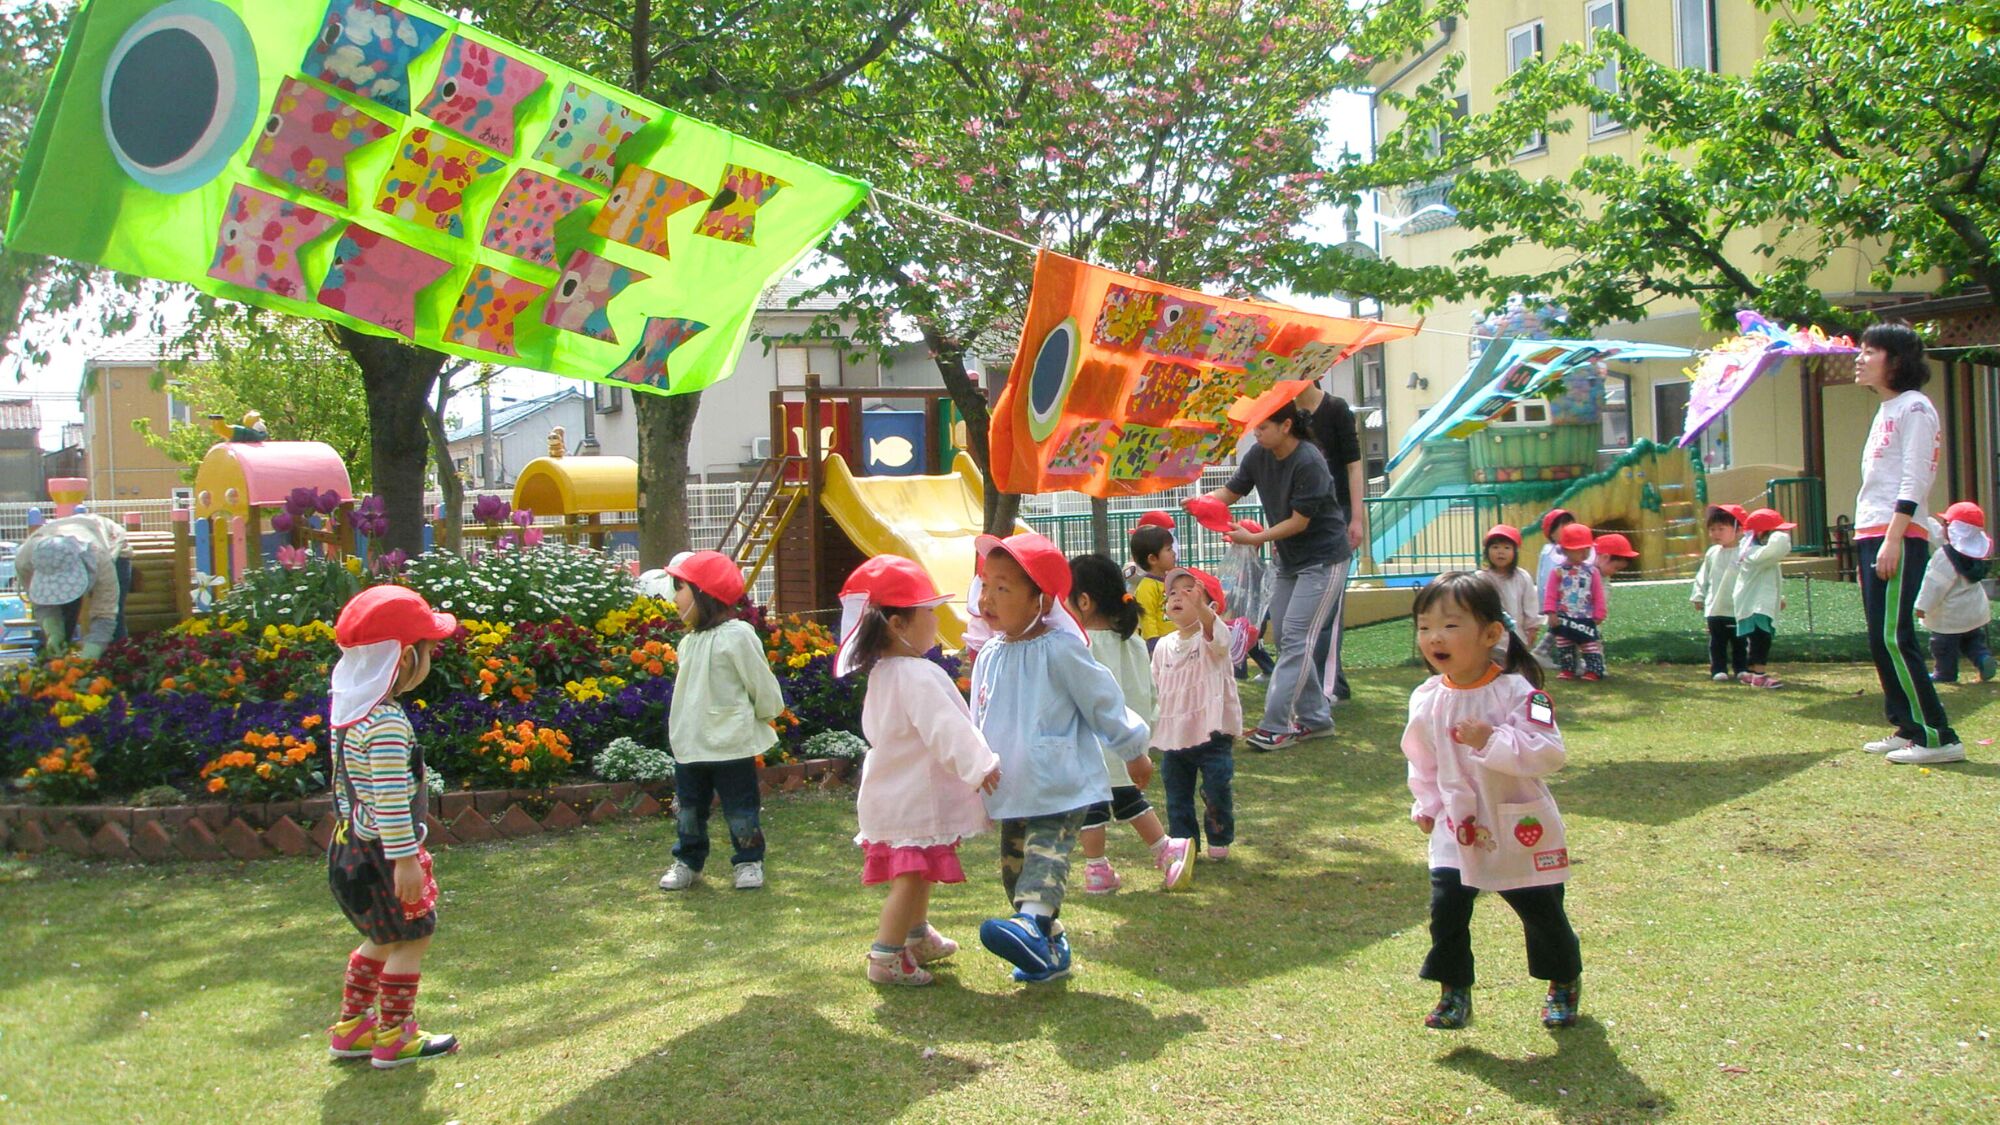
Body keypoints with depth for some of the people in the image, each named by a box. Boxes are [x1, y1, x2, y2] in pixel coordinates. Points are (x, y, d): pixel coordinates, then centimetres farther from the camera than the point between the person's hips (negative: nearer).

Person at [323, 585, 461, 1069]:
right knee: (412, 938, 5)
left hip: (351, 844, 9)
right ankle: (394, 1038, 13)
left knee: (382, 938, 22)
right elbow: (391, 798, -25)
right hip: (381, 852, -9)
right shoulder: (386, 723, -24)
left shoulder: (348, 708, 5)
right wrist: (405, 860, -22)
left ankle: (350, 1027, 31)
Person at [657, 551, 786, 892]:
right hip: (689, 745, 7)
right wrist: (681, 730, 16)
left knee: (740, 811, 7)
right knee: (688, 809, 15)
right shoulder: (689, 641, 7)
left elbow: (763, 685, -10)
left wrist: (762, 717, 3)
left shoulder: (737, 635, -16)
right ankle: (688, 861, 31)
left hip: (732, 745, -7)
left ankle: (749, 862, 22)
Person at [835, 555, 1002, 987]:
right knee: (912, 874, -6)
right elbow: (946, 727, -30)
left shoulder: (881, 674, 13)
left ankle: (917, 937, 38)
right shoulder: (917, 676, -21)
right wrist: (979, 764, -31)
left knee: (917, 872, 23)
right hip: (915, 800, -11)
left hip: (893, 793, 11)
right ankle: (886, 957, -3)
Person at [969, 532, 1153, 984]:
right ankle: (1050, 948, 21)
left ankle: (1032, 922, -42)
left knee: (1045, 857, -23)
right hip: (1012, 793, 8)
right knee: (1013, 866, 11)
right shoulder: (990, 655, 7)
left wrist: (1134, 752, 2)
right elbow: (981, 721, 18)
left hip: (1060, 790, -8)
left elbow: (1103, 701, -5)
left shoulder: (1059, 650, -14)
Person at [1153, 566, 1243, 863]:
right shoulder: (1164, 645, 6)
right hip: (1173, 736, 5)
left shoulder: (1211, 638, -11)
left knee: (1217, 789, -1)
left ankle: (1219, 839, 20)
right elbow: (1156, 687, 16)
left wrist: (1199, 606, -59)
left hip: (1211, 734, -5)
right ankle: (1183, 842, 22)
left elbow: (1214, 629, -38)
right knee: (1177, 795, 9)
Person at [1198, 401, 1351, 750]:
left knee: (1295, 639, -12)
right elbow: (1230, 492, 0)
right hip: (1289, 559, 9)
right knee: (1287, 639, 9)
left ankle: (1275, 726, -11)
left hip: (1323, 560, -8)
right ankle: (1316, 718, 19)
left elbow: (1299, 522, -23)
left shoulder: (1309, 463, -25)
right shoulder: (1258, 455, -3)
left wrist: (1253, 538, -24)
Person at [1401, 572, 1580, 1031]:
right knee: (1446, 907, -5)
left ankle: (1564, 984, 37)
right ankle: (1454, 993, 13)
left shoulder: (1517, 692, -20)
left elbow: (1549, 753, -28)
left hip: (1520, 829, -4)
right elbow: (1421, 758, 12)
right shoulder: (1427, 699, -3)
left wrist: (1492, 740, -36)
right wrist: (1426, 805, 6)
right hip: (1456, 828, 4)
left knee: (1541, 911, 12)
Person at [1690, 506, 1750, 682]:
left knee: (1740, 642, 8)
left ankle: (1742, 670, 17)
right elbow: (1702, 577, 13)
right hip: (1715, 609, 3)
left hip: (1738, 609, -3)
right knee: (1717, 643, 6)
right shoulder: (1712, 554, 6)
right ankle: (1718, 670, 11)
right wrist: (1698, 596, 9)